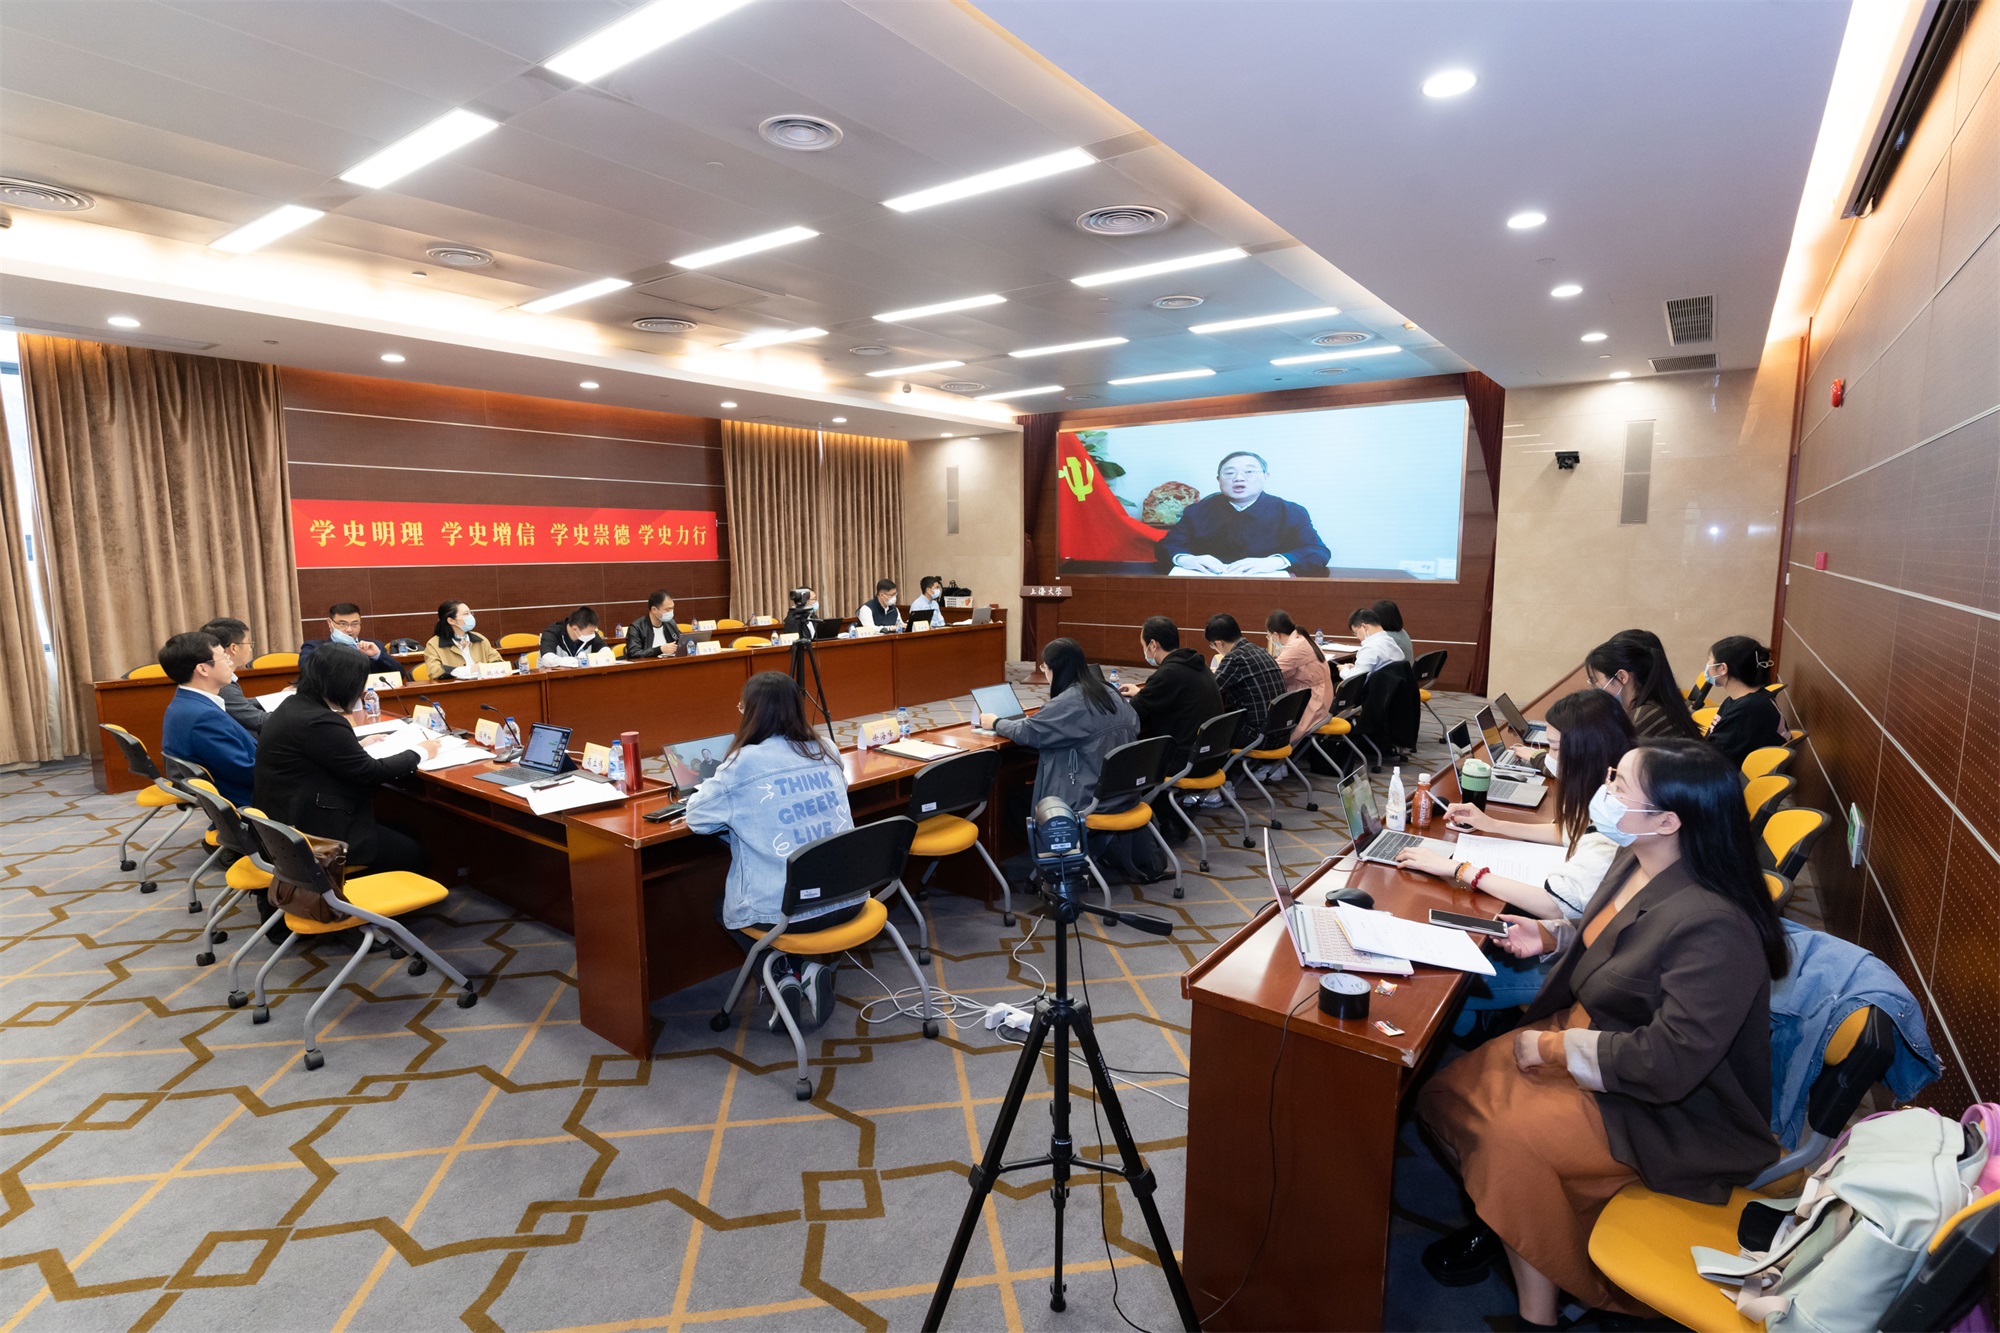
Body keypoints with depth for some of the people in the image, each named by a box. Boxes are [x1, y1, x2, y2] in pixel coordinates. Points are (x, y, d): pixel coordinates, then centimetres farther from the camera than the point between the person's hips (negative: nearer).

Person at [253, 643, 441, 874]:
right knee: (417, 853, -2)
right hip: (314, 833, -10)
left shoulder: (296, 705, 4)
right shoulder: (319, 722, -26)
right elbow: (370, 772, -19)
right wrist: (420, 753, -7)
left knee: (401, 832, 19)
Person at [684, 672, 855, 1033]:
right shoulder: (826, 753, 5)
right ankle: (816, 967, 13)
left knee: (724, 905, 29)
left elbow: (697, 818, 3)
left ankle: (784, 975, 10)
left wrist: (729, 802, 22)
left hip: (782, 911, -3)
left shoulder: (743, 764, -10)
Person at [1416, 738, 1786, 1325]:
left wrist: (1553, 1046, -21)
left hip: (1673, 1111, -8)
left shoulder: (1714, 928, -31)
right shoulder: (1635, 864, -3)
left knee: (1511, 1138, -25)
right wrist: (1551, 936, 0)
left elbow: (1666, 1065, -30)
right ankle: (1497, 1224, 24)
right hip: (1586, 1035, 8)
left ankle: (1537, 1312, 1)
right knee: (1449, 1094, -2)